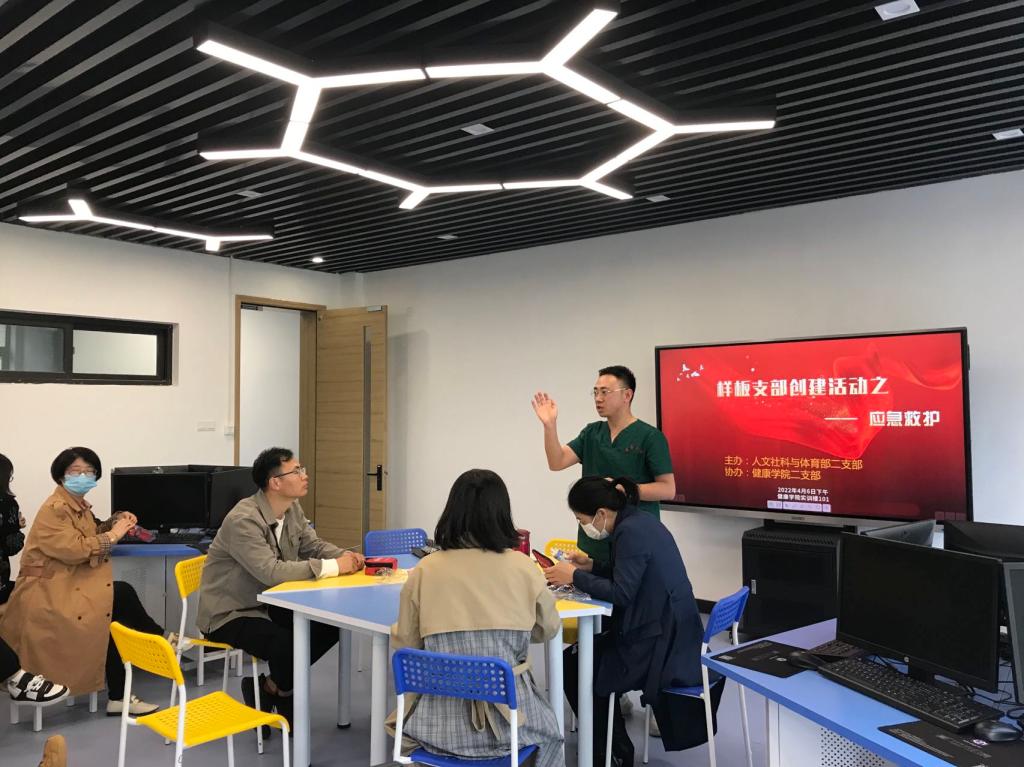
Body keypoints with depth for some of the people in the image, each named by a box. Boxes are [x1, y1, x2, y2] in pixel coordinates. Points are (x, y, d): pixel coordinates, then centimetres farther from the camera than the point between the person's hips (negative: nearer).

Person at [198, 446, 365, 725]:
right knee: (288, 645, -30)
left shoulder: (292, 508, -1)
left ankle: (277, 684, 12)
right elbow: (270, 571, -36)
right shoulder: (243, 520, -28)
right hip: (229, 614, -8)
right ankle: (273, 690, 5)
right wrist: (332, 566, -32)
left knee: (330, 626, -6)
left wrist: (345, 556, -16)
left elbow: (314, 545, 7)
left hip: (270, 603, 8)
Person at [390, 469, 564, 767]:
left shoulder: (424, 571, -9)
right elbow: (548, 629, 8)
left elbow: (404, 643, 1)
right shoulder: (523, 567, -9)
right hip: (509, 718, 0)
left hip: (442, 720, 0)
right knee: (547, 731, 35)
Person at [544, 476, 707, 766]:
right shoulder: (639, 522, 8)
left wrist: (575, 577, -15)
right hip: (670, 634, 10)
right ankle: (613, 739, 32)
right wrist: (591, 566, 8)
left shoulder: (631, 531, -21)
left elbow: (621, 593, -24)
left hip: (659, 644, -10)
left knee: (573, 665, 5)